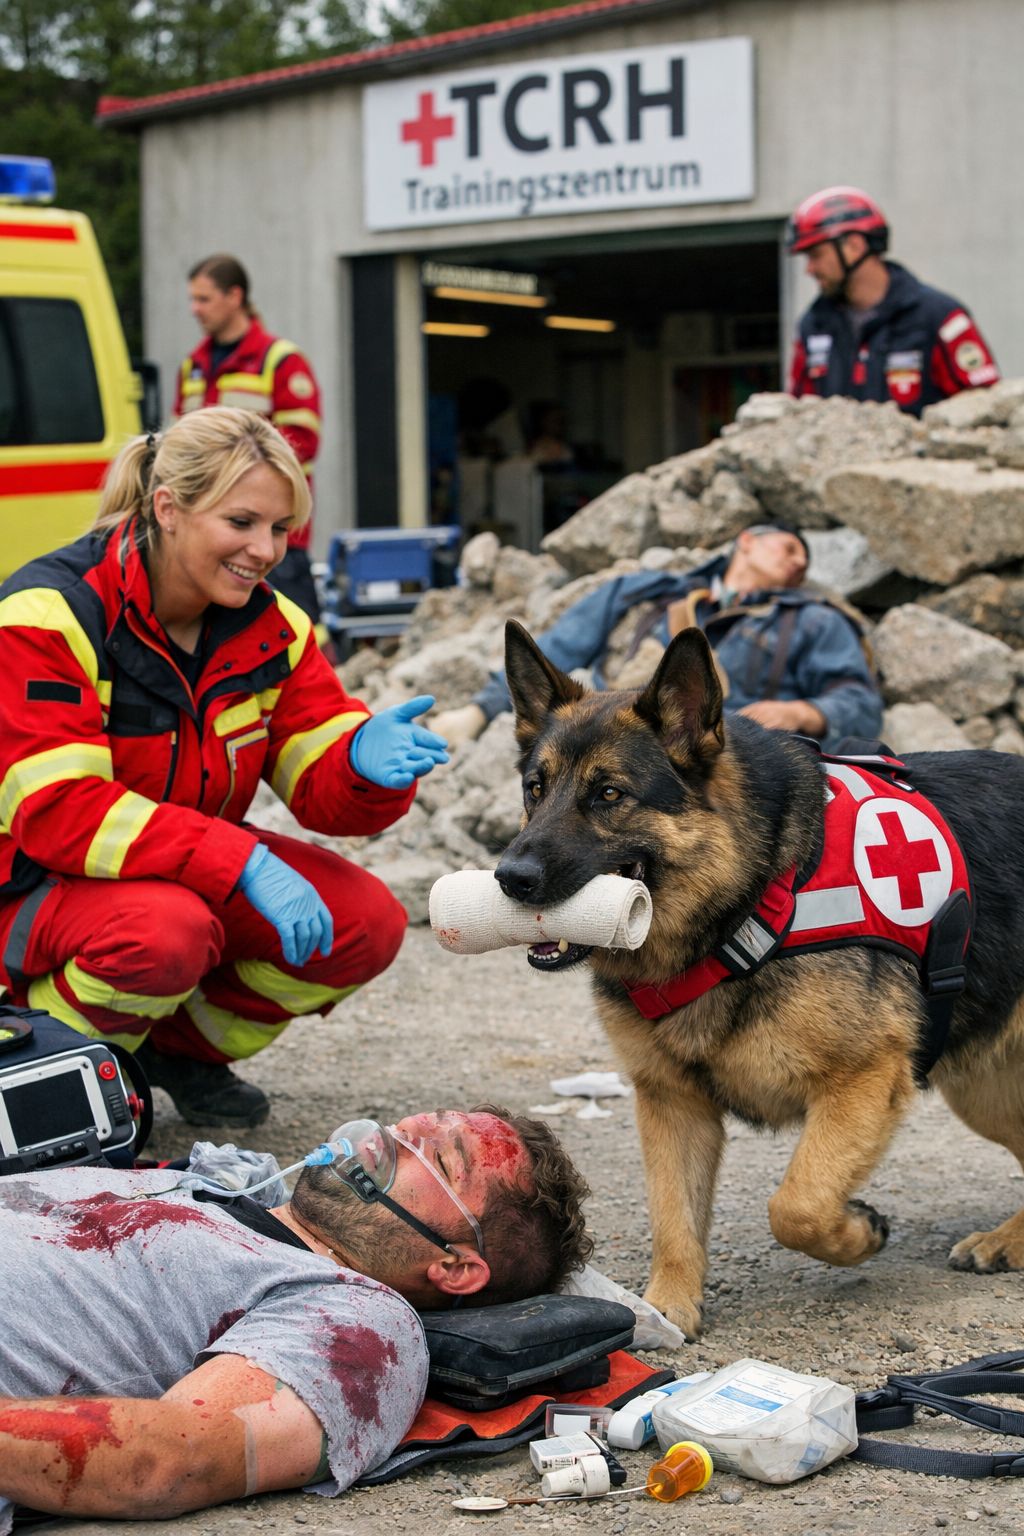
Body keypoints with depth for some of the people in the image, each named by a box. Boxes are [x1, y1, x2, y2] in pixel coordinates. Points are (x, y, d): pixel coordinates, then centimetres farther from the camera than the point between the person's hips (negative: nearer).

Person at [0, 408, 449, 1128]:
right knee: (166, 930, -38)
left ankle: (184, 1046, 9)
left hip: (196, 870, 7)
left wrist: (368, 761, -31)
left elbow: (322, 790, -4)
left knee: (367, 921, -15)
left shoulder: (272, 627, -2)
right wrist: (240, 863, -38)